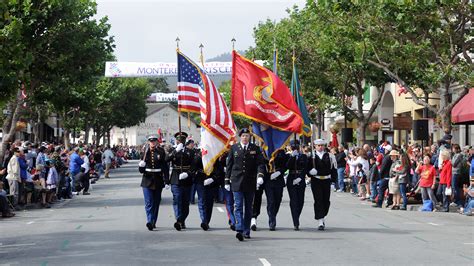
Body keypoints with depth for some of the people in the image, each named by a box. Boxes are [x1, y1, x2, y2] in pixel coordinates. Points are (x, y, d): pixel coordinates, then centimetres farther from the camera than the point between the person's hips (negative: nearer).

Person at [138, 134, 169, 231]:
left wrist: (167, 181, -6)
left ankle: (153, 222, 17)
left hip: (158, 181, 1)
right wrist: (141, 165, -17)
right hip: (147, 180, 0)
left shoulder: (161, 152, 0)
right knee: (149, 202, -11)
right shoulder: (145, 152, 4)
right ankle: (149, 221, -19)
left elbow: (165, 167, 0)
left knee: (156, 202, 8)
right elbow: (141, 170, 7)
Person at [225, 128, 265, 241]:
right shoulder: (234, 148, 7)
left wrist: (260, 175, -20)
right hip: (237, 182, -1)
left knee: (248, 208, 8)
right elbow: (229, 165, 9)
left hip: (250, 183, 1)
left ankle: (246, 231, 15)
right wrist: (227, 180, 6)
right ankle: (239, 230, -20)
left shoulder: (255, 149, 6)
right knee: (238, 206, -11)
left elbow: (260, 163, -1)